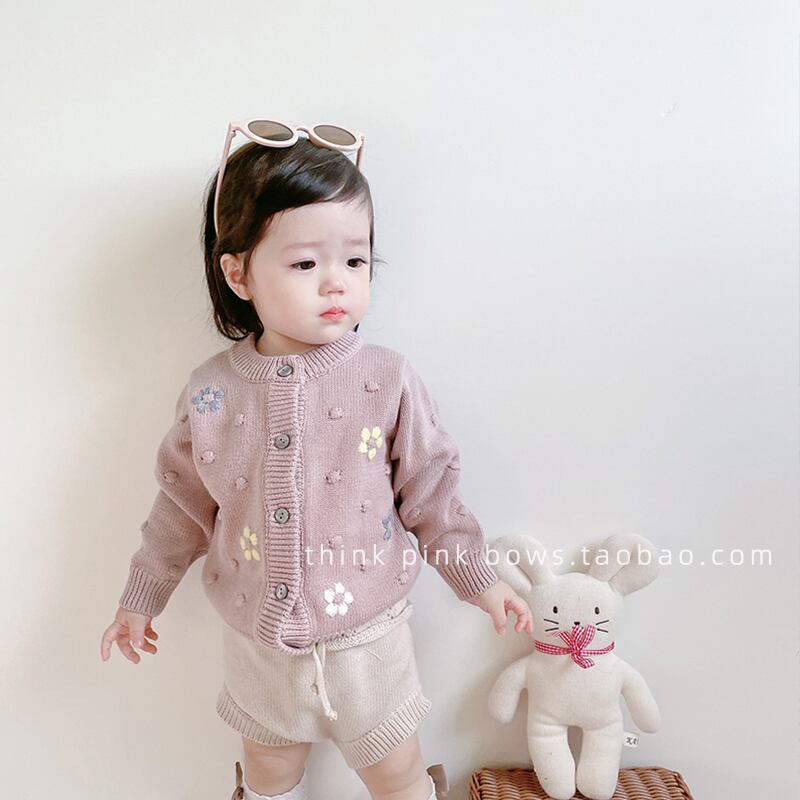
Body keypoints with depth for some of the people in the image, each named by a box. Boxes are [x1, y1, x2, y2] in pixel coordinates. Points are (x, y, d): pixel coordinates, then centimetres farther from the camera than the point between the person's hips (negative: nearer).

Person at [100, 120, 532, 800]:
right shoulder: (210, 393, -13)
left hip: (367, 634, -2)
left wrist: (478, 579, 0)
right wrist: (141, 599, 10)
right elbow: (184, 503, 1)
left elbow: (428, 489, -6)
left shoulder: (388, 379, -17)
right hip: (260, 638, 2)